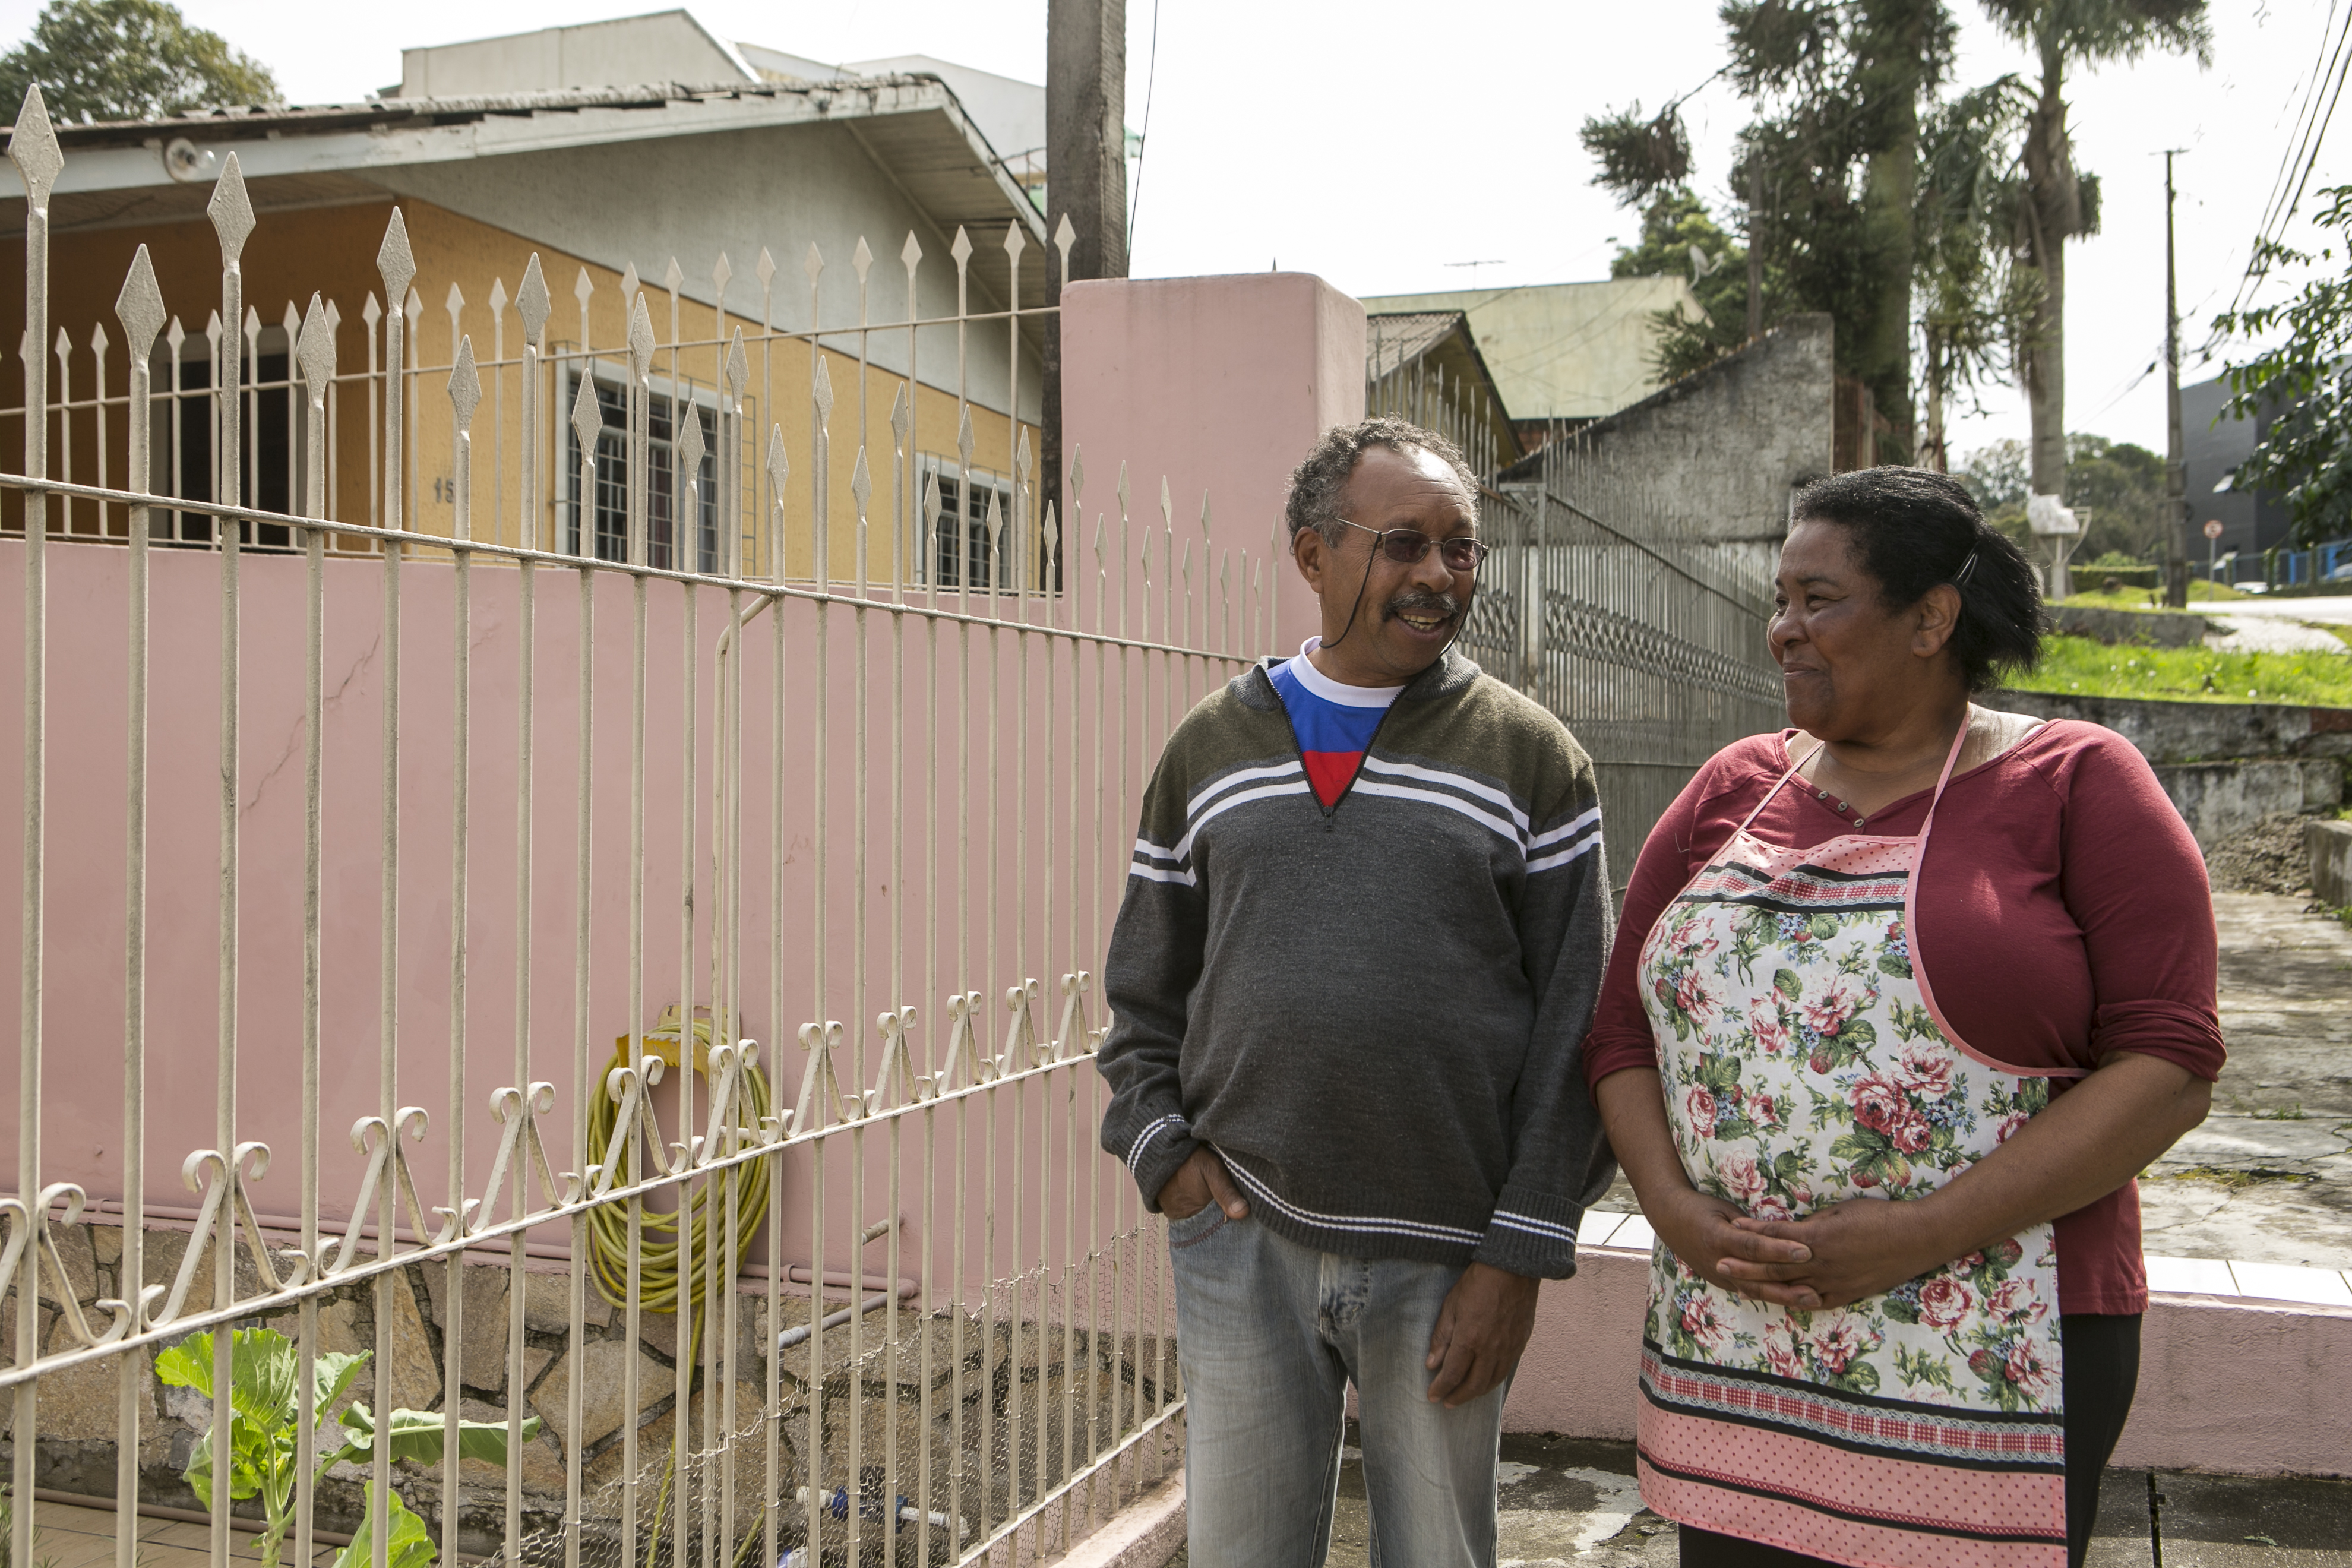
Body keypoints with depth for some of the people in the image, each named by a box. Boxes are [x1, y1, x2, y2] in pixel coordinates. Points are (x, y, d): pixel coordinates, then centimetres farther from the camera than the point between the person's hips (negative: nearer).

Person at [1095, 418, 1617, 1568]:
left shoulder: (1532, 759, 1)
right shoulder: (1210, 747, 8)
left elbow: (1574, 1027, -2)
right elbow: (1143, 990, 14)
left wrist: (1521, 1254, -6)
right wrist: (1161, 1150, 0)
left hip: (1445, 1260, -1)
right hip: (1240, 1244, 2)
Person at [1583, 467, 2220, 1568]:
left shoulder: (2074, 785, -2)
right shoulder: (1733, 789, 10)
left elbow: (2167, 1065, -10)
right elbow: (1625, 1023, 9)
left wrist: (1924, 1235, -17)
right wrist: (1670, 1205, -9)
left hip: (1985, 1358, -3)